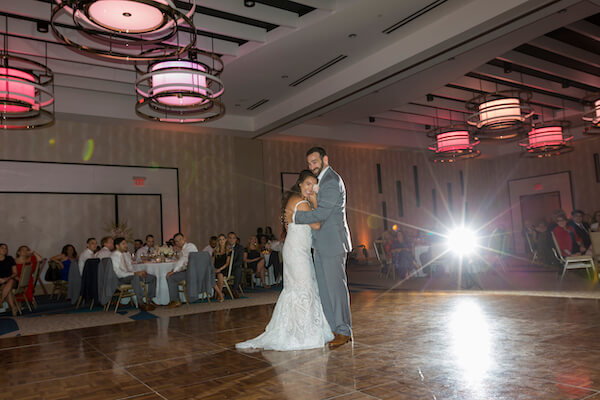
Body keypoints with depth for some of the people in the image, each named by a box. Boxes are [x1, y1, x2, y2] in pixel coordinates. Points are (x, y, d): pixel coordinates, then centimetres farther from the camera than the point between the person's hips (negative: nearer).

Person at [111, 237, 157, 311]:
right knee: (135, 277, -40)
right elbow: (118, 273, -23)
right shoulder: (114, 256, -13)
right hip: (120, 279, -8)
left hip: (130, 275, 9)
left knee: (152, 277, -2)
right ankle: (141, 303, -35)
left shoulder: (126, 254, 13)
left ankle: (149, 300, 2)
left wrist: (139, 272, -6)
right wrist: (135, 273, -27)